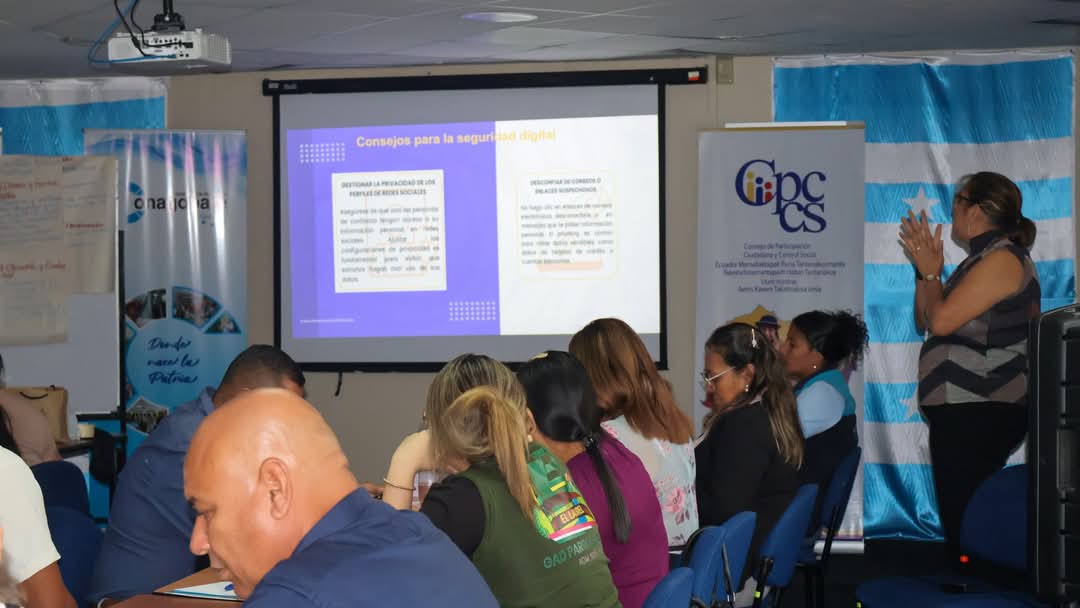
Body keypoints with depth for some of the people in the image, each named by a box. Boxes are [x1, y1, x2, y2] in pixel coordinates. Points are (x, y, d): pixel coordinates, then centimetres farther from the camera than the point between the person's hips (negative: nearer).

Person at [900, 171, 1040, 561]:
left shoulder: (1003, 258, -12)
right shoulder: (982, 259, 19)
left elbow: (942, 320, -18)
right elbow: (924, 321, 22)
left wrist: (931, 272, -2)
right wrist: (926, 269, 12)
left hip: (980, 412, -10)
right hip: (961, 411, 10)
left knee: (965, 528, -11)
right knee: (958, 519, 12)